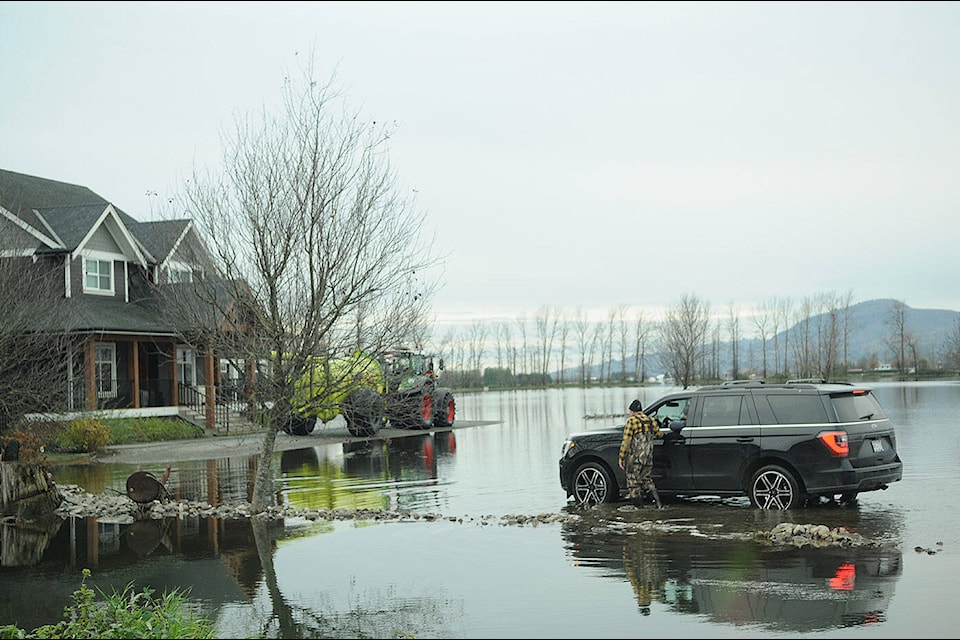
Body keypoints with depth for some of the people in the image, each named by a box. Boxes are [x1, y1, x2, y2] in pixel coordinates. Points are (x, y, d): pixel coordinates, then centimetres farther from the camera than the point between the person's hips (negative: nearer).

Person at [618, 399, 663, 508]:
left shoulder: (632, 421, -9)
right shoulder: (651, 421, 7)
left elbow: (626, 441, -11)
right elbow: (659, 434, 22)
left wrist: (621, 458, -8)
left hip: (635, 458, -6)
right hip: (648, 458, 6)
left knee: (634, 483, 3)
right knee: (647, 480, 17)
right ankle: (658, 503, 5)